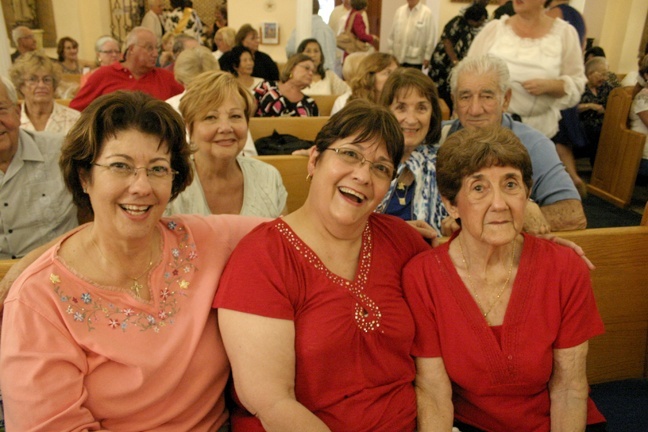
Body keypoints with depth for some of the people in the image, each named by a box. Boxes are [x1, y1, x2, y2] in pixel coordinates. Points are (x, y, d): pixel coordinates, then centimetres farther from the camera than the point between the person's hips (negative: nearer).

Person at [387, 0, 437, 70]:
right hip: (397, 58, 4)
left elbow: (430, 38, -6)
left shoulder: (427, 13, -5)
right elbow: (392, 34, 10)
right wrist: (389, 52, 9)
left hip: (414, 60, -4)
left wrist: (427, 57, -7)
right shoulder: (399, 10, 7)